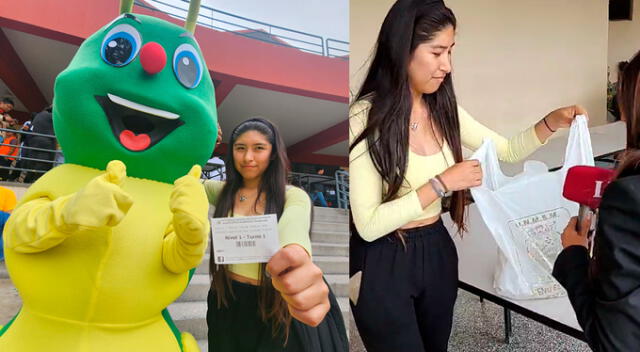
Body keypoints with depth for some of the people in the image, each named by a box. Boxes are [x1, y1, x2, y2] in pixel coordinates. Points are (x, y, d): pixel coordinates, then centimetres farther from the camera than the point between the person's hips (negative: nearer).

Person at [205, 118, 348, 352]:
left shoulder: (293, 196, -16)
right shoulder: (223, 191, 0)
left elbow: (292, 227, -37)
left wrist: (296, 255, -61)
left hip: (276, 305, -3)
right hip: (228, 304, 4)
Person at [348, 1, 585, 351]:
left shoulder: (443, 109, 0)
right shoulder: (365, 119, -21)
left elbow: (507, 151, 13)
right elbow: (368, 225, -24)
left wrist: (552, 121, -3)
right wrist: (440, 184, -23)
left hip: (437, 249, 7)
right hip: (383, 262, -6)